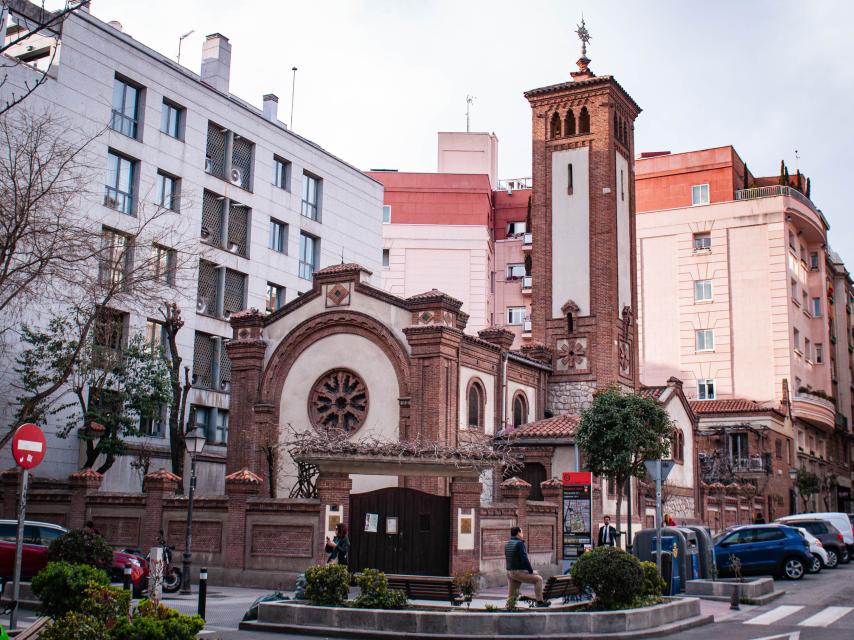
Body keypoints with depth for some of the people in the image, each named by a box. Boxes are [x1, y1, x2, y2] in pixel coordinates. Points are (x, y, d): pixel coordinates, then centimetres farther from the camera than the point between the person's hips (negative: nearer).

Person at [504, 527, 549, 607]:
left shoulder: (507, 544, 13)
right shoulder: (519, 543, -13)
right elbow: (524, 559, -18)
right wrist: (531, 571, -8)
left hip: (510, 572, 8)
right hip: (519, 572, -8)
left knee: (512, 594, 11)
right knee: (538, 579, 0)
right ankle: (540, 602, -2)